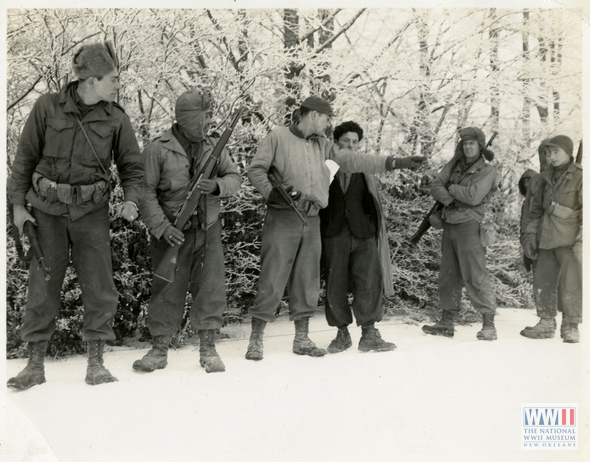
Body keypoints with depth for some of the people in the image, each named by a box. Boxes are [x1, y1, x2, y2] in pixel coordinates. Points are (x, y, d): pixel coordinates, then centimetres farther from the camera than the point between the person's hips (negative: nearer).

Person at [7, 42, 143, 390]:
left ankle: (96, 364, 10)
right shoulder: (48, 107, -5)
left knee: (100, 288, -2)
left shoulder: (116, 118, -3)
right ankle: (36, 365, 14)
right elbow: (26, 157, 2)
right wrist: (18, 204, -1)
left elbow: (132, 167, 4)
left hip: (92, 212, 1)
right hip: (47, 209, 0)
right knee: (42, 287, 3)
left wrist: (131, 200, -14)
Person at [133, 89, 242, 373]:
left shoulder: (213, 146, 6)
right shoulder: (158, 150, -8)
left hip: (208, 230, 4)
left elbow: (235, 177, 8)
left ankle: (208, 347, 11)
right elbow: (146, 192, -10)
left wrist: (217, 185, -14)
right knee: (167, 291, 2)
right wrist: (162, 227, -18)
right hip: (173, 233, -3)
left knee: (210, 287, 0)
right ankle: (159, 349, 16)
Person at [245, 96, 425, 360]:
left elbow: (354, 161, 11)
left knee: (307, 283, 10)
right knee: (272, 280, -6)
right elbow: (255, 169, -4)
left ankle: (302, 339, 20)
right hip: (282, 219, -6)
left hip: (312, 221, 6)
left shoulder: (323, 146, 15)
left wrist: (397, 163, 5)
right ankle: (256, 339, 4)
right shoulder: (278, 137, -1)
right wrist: (271, 193, -21)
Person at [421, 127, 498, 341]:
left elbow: (474, 196, -18)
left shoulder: (487, 170, -5)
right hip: (449, 225, 7)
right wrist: (449, 199, -14)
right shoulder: (454, 165, 12)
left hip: (470, 227, -7)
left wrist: (452, 188, -5)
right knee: (448, 276, 11)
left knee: (475, 275, -11)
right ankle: (447, 323, 20)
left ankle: (489, 324, -6)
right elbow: (435, 186, 4)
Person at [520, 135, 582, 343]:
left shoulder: (580, 176, -6)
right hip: (547, 238, 6)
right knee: (542, 281, 9)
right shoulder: (546, 176, 12)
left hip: (569, 239, -6)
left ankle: (571, 327, 6)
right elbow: (535, 207, 18)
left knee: (570, 284, -6)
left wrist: (581, 239, -14)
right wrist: (530, 234, 13)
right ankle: (546, 324, 19)